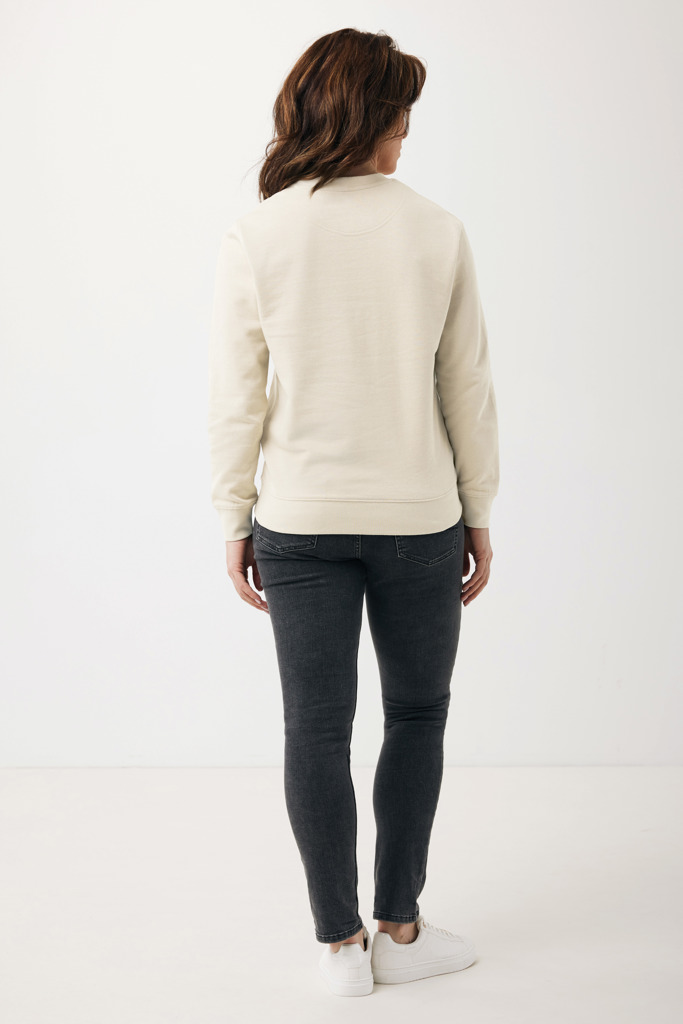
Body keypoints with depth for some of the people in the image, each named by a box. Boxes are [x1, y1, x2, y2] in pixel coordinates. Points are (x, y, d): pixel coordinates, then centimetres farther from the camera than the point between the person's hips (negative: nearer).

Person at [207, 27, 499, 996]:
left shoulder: (255, 238, -7)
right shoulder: (437, 232, -6)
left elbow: (236, 401, -4)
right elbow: (468, 389, -2)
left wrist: (237, 523, 6)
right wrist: (478, 514, 9)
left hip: (300, 521, 0)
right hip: (417, 516, 0)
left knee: (315, 730, 10)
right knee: (417, 715, 17)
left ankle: (342, 942, 21)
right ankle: (400, 930, 23)